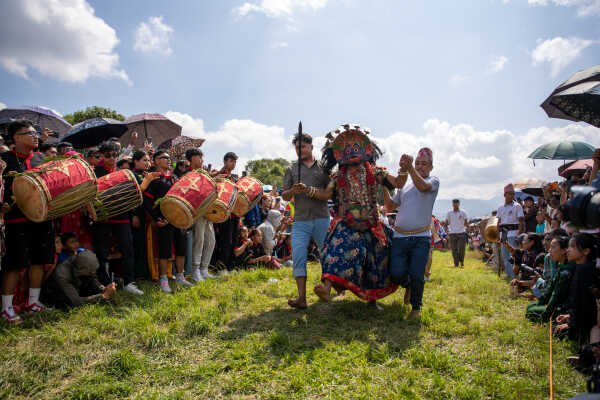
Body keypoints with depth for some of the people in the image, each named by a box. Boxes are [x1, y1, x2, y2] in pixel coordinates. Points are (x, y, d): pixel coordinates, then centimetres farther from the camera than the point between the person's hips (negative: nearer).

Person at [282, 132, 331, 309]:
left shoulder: (324, 167, 9)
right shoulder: (291, 169, 15)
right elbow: (284, 196, 12)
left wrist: (309, 190, -13)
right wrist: (293, 191, -11)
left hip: (321, 219, -1)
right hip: (300, 221, 1)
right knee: (298, 257, -10)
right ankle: (301, 297, -10)